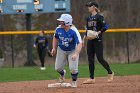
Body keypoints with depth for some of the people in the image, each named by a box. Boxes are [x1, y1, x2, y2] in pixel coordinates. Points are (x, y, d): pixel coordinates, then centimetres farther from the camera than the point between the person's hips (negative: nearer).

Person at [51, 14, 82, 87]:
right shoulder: (58, 29, -17)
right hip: (61, 50, 4)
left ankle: (74, 81, 16)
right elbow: (55, 38, 6)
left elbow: (80, 43, -38)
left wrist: (76, 54, -51)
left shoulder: (74, 31, -32)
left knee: (73, 68, -15)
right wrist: (54, 48, -1)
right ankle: (62, 73, 45)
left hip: (72, 51, -4)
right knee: (58, 68, 6)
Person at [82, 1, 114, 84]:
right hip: (90, 40, 8)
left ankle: (110, 73, 13)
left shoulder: (99, 17, -8)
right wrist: (84, 39, 14)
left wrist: (98, 32, -21)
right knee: (90, 59, 4)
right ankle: (92, 78, 7)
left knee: (100, 59, -8)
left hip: (98, 40, -8)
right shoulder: (89, 18, 14)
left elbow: (105, 27, -12)